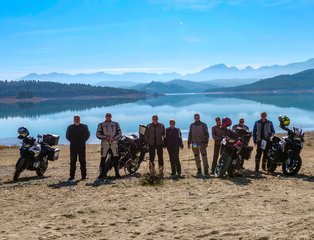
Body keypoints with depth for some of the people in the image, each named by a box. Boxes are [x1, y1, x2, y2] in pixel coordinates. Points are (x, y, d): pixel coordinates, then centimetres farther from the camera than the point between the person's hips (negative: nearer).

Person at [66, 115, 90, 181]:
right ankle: (72, 176, 5)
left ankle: (83, 175, 2)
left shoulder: (84, 126, 8)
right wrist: (72, 141, 4)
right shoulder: (70, 127, 11)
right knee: (72, 161, 1)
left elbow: (88, 135, 13)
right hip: (73, 146, 1)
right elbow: (67, 136, 17)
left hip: (82, 146, -1)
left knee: (82, 161, -1)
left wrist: (83, 141, 1)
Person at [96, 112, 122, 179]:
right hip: (105, 143, -1)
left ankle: (117, 173, 4)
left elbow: (120, 133, 8)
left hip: (114, 143, 1)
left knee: (116, 158, -3)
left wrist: (114, 138, -10)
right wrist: (105, 137, -14)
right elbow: (98, 134, 0)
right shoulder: (101, 125, 6)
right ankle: (102, 174, 4)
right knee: (103, 158, -3)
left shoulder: (116, 124, 11)